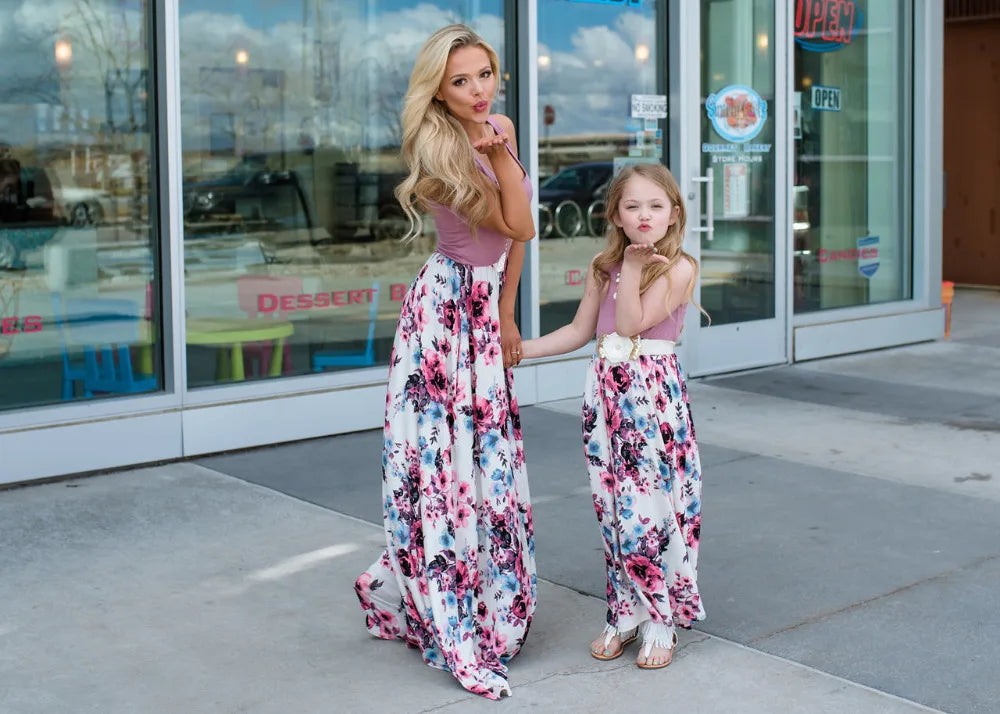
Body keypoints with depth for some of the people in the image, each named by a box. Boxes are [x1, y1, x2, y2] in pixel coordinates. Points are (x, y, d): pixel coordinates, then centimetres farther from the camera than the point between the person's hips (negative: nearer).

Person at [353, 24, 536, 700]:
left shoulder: (502, 129, 7)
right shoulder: (441, 149, -16)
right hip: (447, 306, -8)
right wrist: (501, 155, -20)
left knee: (490, 459, 10)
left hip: (486, 309, 8)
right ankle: (455, 627, 5)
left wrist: (506, 314, 9)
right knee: (445, 458, -5)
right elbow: (519, 225, -16)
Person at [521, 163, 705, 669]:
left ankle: (660, 621, 10)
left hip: (653, 396, -5)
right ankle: (626, 612, 22)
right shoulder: (602, 267, 9)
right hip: (606, 390, 5)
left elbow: (631, 324, -13)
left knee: (652, 508, -3)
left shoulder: (678, 268, -6)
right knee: (612, 509, 8)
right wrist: (518, 349, 10)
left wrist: (633, 267, -11)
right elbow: (581, 330, 14)